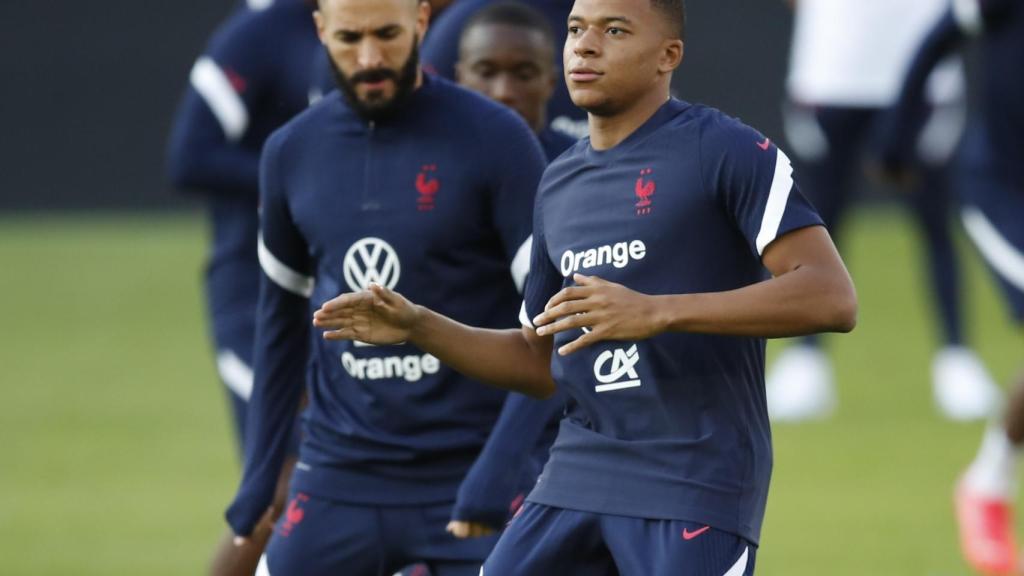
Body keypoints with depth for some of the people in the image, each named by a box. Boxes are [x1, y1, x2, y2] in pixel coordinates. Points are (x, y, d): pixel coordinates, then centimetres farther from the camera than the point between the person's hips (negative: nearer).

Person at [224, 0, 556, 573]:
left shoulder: (494, 140, -9)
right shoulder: (293, 152, 5)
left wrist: (500, 466, -19)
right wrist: (260, 472, 16)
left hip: (468, 478, -4)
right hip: (339, 479, 4)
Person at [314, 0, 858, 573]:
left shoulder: (727, 152, -6)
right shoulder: (560, 185, 17)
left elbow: (832, 298, -18)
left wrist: (658, 312, -25)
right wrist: (419, 327, 11)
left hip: (695, 482, -7)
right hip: (579, 476, 7)